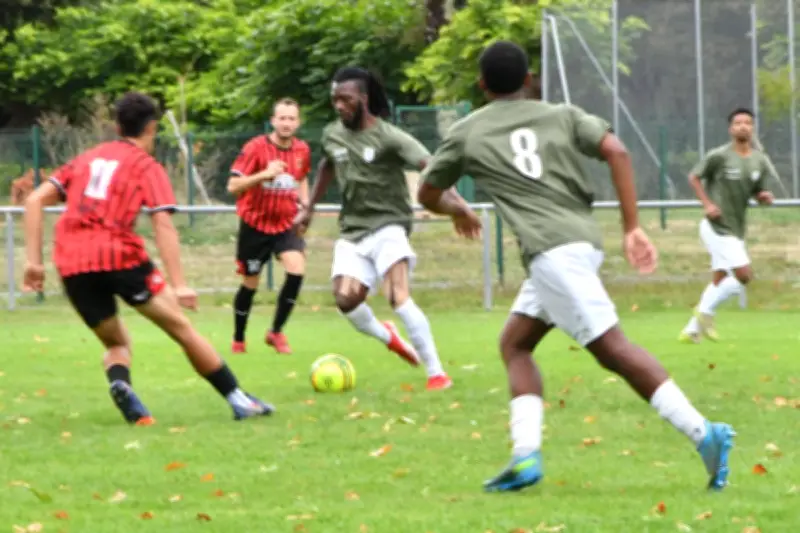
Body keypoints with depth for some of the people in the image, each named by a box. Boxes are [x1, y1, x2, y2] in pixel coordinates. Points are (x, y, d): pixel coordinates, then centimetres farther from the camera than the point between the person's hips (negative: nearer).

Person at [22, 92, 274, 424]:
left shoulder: (87, 158, 23)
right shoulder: (147, 166, 9)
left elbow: (35, 201, 13)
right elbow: (163, 224, -5)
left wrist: (34, 260, 12)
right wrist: (179, 285, -10)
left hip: (72, 266, 4)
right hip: (120, 256, -4)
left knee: (116, 343, 21)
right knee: (182, 329, 12)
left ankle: (120, 384, -12)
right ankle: (238, 400, 12)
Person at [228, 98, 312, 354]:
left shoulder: (302, 150, -2)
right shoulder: (256, 148, -17)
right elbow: (233, 186, -22)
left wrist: (305, 204, 3)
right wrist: (264, 174, -35)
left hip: (285, 224, 3)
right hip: (255, 224, -3)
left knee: (297, 270, -20)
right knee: (250, 283, 6)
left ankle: (276, 332, -3)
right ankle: (238, 340, 28)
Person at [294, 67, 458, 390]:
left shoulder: (389, 137, -13)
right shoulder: (332, 135, 6)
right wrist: (309, 208, 31)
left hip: (387, 226, -5)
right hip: (353, 232, 6)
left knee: (398, 296, -23)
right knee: (346, 298, -12)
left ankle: (436, 373, -19)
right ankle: (385, 335, 22)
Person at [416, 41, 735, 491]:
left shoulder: (467, 133, 14)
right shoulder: (562, 116, 19)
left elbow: (429, 196, 27)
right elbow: (617, 152, 2)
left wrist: (458, 211, 50)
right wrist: (633, 228, 2)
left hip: (551, 249, -5)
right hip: (584, 239, 5)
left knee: (612, 346, -11)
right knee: (515, 343, 15)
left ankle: (703, 433, -23)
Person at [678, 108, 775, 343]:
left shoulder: (760, 160, 5)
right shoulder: (719, 156, -12)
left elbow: (758, 193, 13)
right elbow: (694, 177, -3)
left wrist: (764, 197, -10)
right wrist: (707, 204, -14)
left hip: (737, 228, 7)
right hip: (717, 227, -7)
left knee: (720, 279, 11)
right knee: (744, 275, -14)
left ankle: (691, 330, 18)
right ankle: (706, 311, 2)